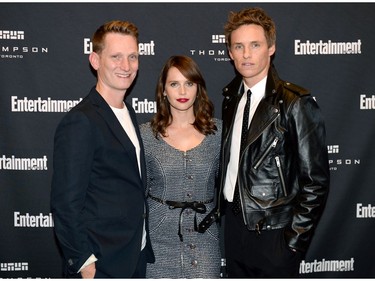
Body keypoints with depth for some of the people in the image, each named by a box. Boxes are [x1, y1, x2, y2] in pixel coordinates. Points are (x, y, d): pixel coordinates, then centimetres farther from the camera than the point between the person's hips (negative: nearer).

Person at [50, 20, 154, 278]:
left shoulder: (127, 112, 9)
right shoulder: (80, 122, -19)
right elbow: (66, 204, -19)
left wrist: (142, 248, 12)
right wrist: (85, 264, -18)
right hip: (101, 266, -8)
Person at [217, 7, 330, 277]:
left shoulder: (296, 104, -15)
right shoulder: (232, 96, 5)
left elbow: (316, 181, -14)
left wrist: (295, 239, -13)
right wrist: (223, 209, 7)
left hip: (272, 234, -6)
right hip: (234, 223, 6)